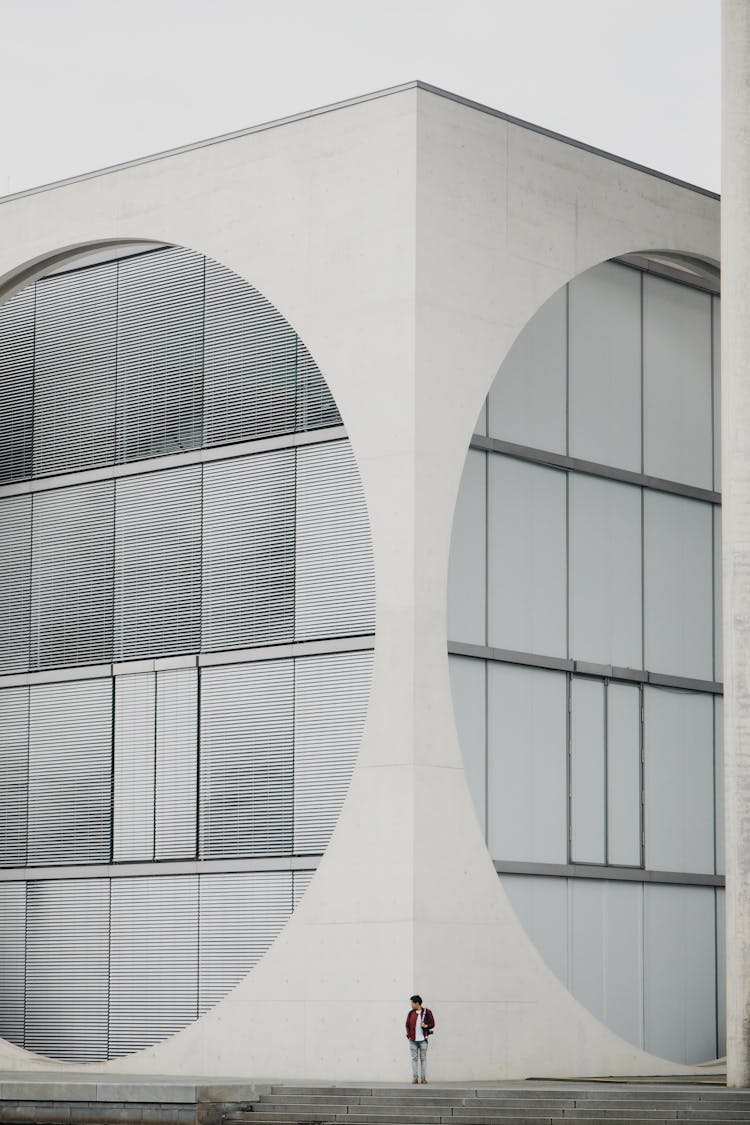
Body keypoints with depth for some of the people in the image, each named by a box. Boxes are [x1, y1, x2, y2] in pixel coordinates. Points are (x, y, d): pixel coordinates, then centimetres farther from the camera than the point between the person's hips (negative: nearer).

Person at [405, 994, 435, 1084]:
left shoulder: (427, 1012, -1)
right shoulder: (411, 1013, 7)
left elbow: (432, 1024, 3)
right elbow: (407, 1025, 12)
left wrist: (426, 1026, -17)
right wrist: (409, 1035, 1)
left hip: (423, 1039, -2)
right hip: (413, 1040, 2)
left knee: (423, 1059, 1)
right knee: (414, 1059, 2)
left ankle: (424, 1078, 5)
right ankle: (415, 1078, 5)